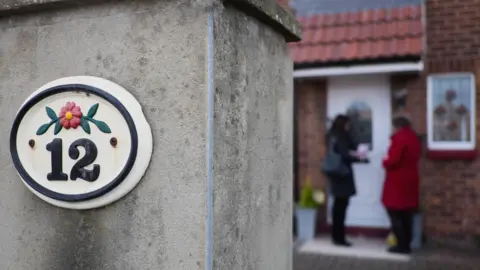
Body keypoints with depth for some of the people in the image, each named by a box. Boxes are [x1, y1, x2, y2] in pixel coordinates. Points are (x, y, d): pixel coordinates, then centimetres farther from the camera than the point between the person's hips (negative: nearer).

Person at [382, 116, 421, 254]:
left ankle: (402, 245, -1)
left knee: (395, 213, -1)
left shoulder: (399, 138, -16)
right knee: (406, 215, 12)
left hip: (397, 182, -9)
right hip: (410, 180, 9)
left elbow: (393, 160, -22)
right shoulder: (414, 138, 12)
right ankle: (406, 245, 16)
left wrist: (385, 161, -1)